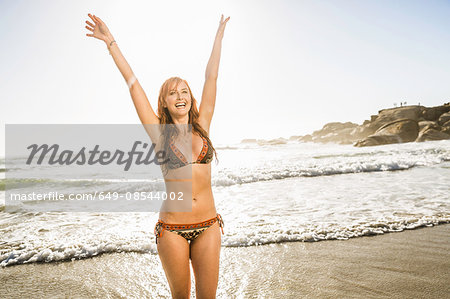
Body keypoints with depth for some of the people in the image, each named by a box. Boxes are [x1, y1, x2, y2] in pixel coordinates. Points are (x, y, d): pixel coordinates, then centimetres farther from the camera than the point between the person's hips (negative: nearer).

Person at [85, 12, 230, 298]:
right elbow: (133, 83, -2)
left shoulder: (202, 126, 4)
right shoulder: (160, 133, -1)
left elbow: (211, 77, 9)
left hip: (208, 226, 2)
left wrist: (219, 35, 16)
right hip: (172, 229, -2)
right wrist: (111, 42, 1)